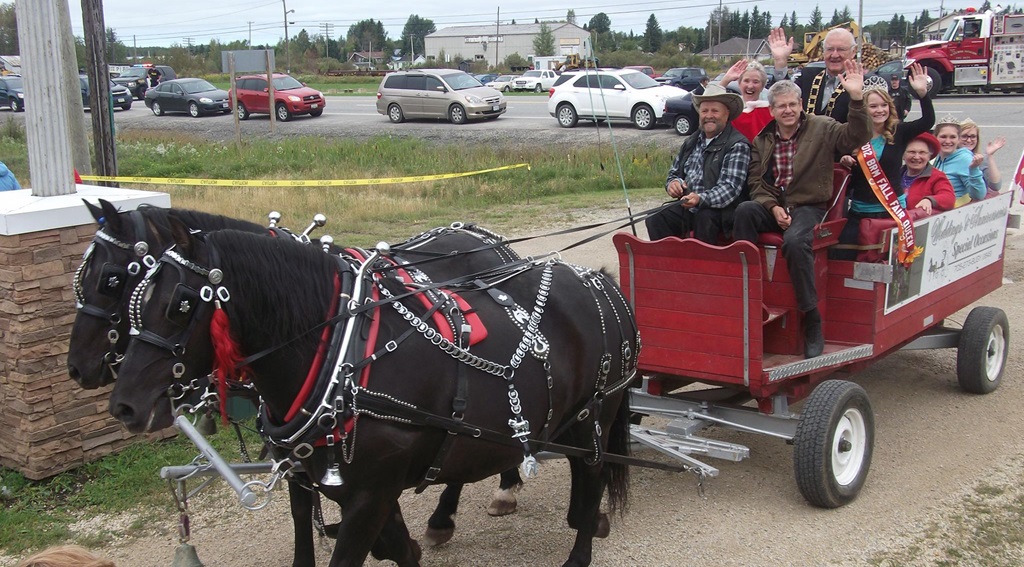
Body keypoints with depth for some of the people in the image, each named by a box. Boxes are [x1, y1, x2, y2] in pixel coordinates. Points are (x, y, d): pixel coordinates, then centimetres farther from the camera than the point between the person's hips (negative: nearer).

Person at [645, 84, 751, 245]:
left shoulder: (738, 145, -5)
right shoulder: (691, 142, 18)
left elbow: (730, 188, -15)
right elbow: (674, 172, 25)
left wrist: (701, 199, -32)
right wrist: (673, 182, -1)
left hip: (718, 210, -5)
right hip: (687, 207, 6)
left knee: (704, 218, -38)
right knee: (654, 221, -20)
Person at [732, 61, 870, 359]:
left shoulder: (822, 128, 2)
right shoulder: (762, 141, 12)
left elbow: (856, 137, -13)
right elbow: (756, 182, 9)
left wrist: (857, 99, -28)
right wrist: (773, 208, -9)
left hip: (809, 207, -3)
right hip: (772, 207, 4)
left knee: (795, 240, -35)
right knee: (744, 211, -30)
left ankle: (811, 319, -22)